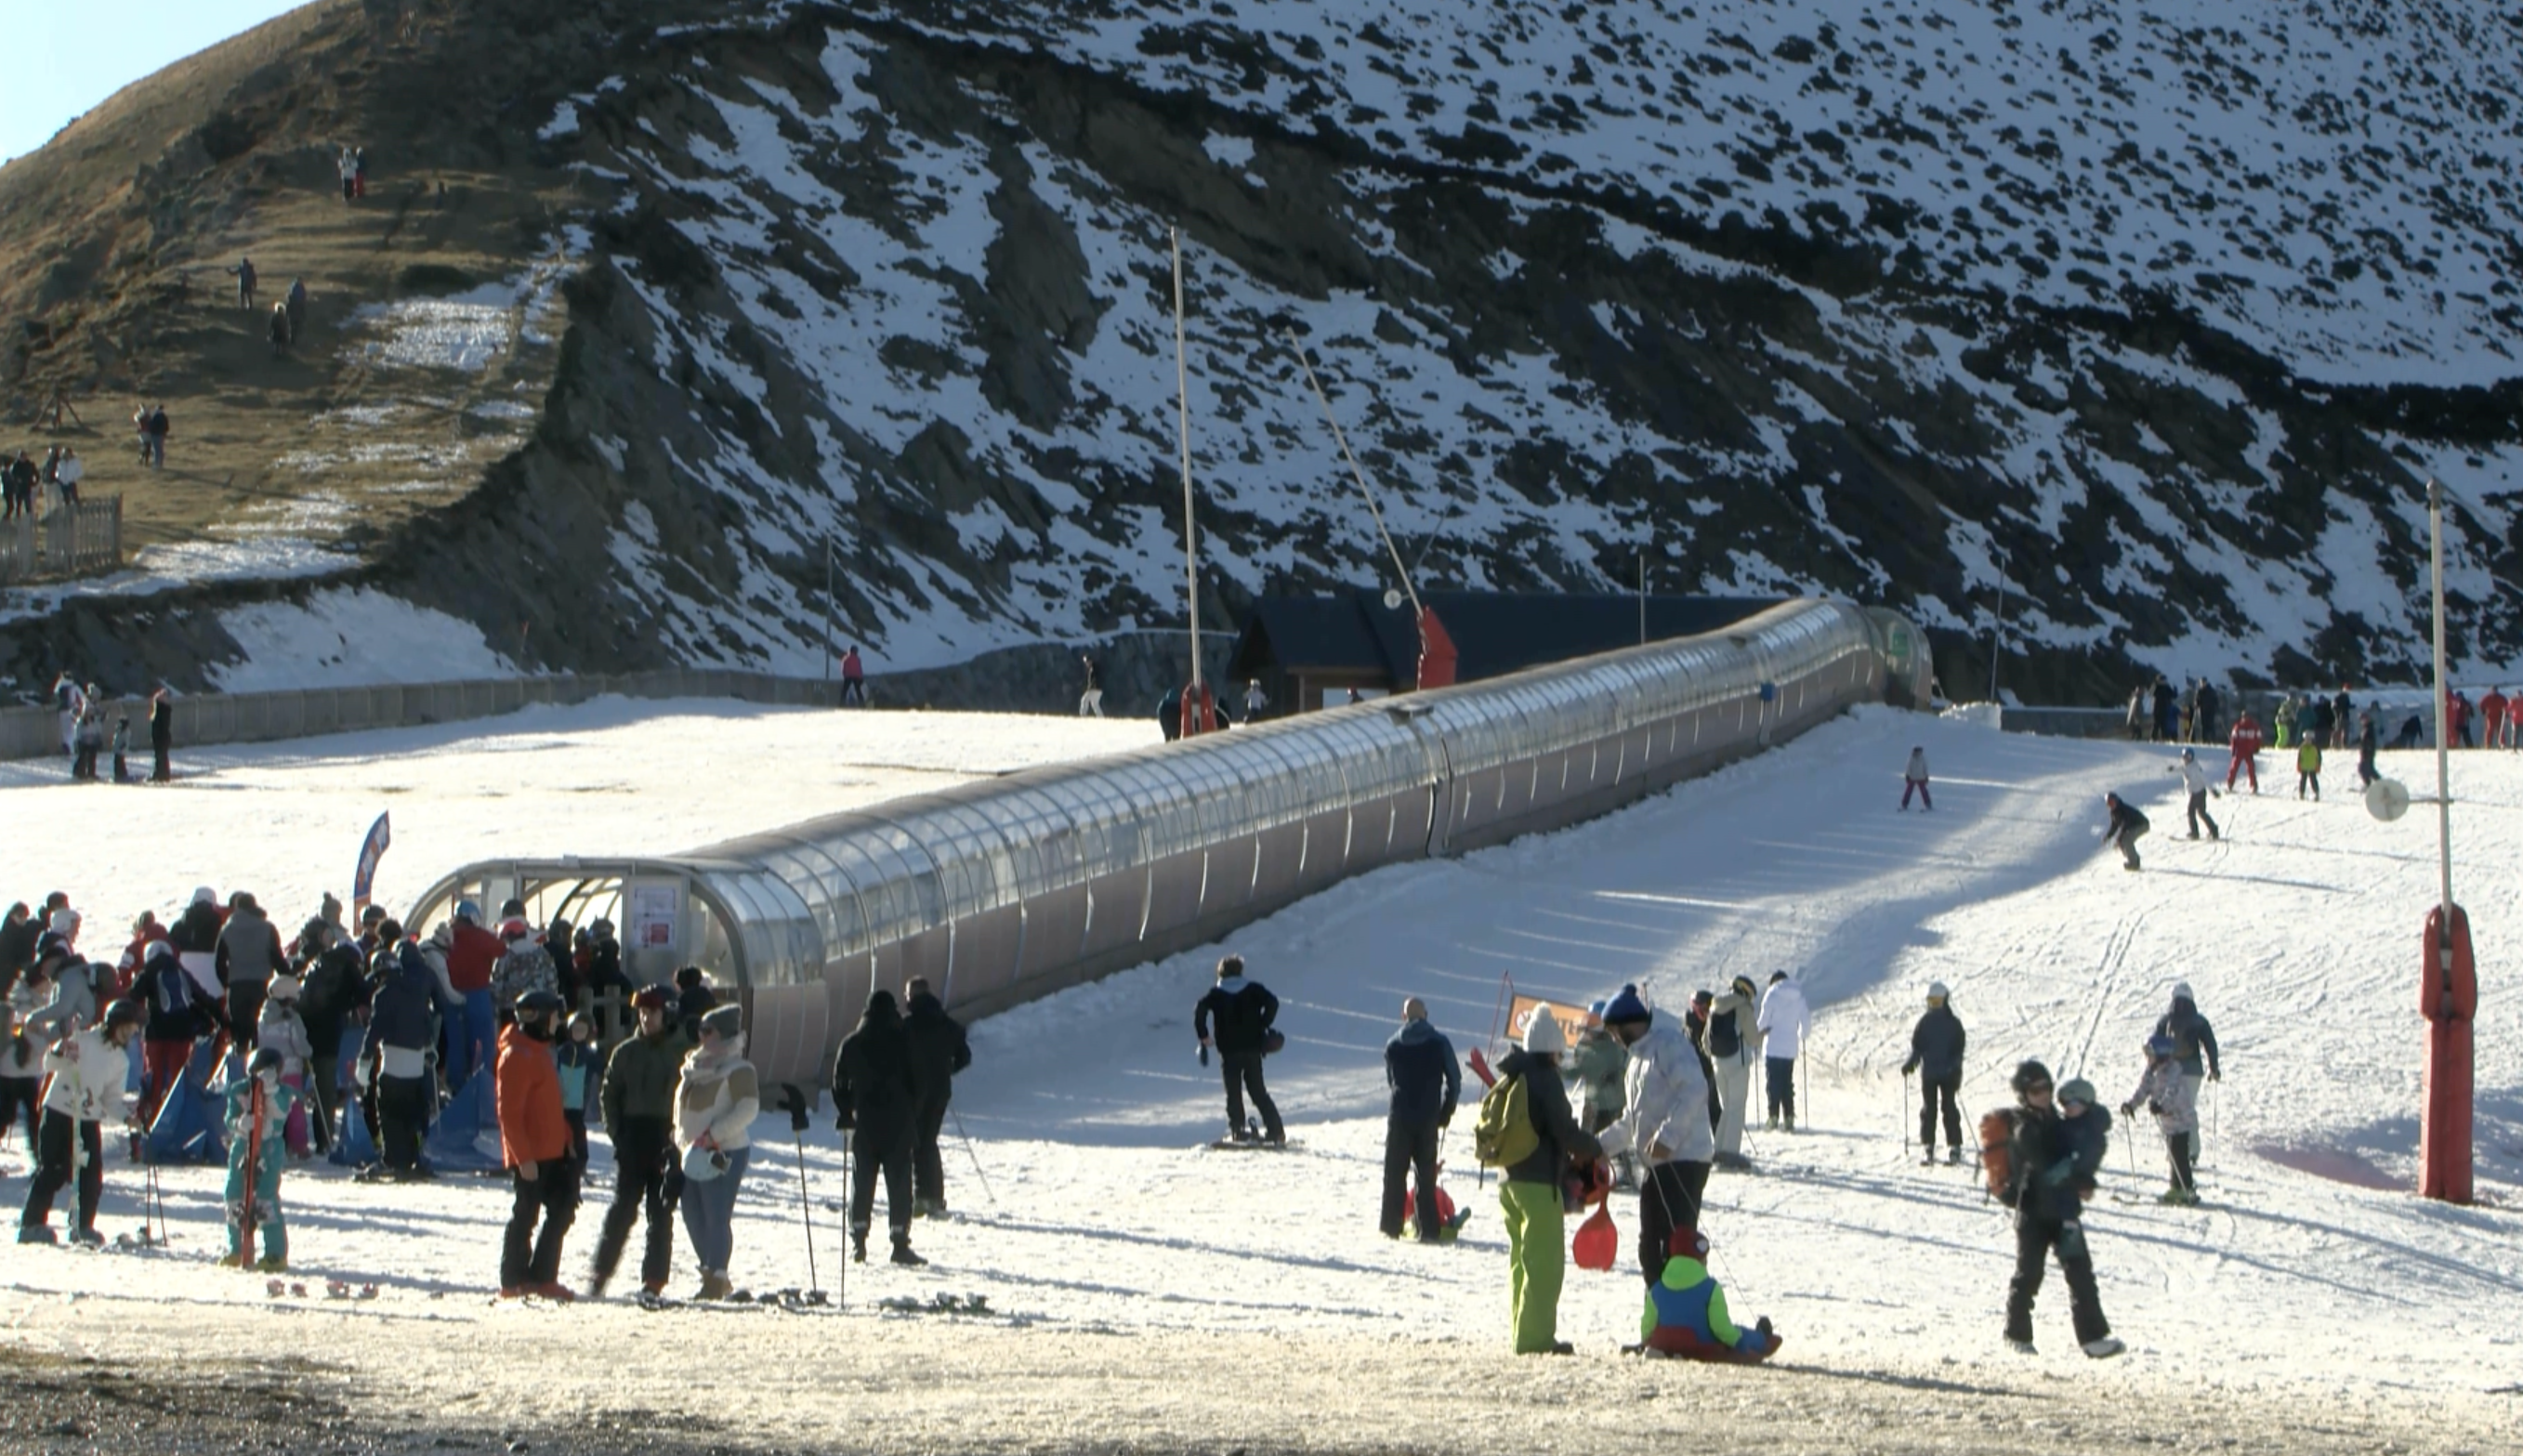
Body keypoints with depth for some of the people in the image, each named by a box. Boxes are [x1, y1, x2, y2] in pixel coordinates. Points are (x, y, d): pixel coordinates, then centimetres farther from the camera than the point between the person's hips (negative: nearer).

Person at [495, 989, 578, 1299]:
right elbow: (509, 1112, -20)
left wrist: (565, 1139, 20)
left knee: (562, 1210, 9)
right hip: (529, 1156, -10)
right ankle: (514, 1282, 4)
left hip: (551, 1151, 10)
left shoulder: (538, 1051, 16)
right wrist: (524, 1157, -23)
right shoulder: (517, 1056, -16)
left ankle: (542, 1277, 14)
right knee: (524, 1216, -3)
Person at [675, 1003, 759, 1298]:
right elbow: (683, 1106, 25)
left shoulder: (737, 1070, -10)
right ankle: (711, 1273, 24)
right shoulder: (696, 1068, 14)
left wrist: (713, 1135, -23)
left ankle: (716, 1279, -1)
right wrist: (682, 1137, 14)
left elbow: (748, 1108, -19)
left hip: (724, 1153, -9)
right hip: (695, 1153, 9)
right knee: (693, 1215, 11)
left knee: (716, 1217, -8)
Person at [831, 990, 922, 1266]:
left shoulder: (851, 1044, 3)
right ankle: (900, 1243, -4)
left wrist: (845, 1116, 17)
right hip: (897, 1124, -2)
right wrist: (910, 1112, 12)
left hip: (864, 1122, 2)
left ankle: (858, 1242, 4)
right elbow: (914, 1082, -3)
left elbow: (840, 1085, 7)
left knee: (862, 1182, 9)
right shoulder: (901, 1043, -5)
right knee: (899, 1183, 0)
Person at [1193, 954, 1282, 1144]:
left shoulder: (1216, 994, 4)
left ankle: (1238, 1130, -8)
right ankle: (1275, 1130, 1)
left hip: (1229, 1050, -2)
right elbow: (1272, 1002, -8)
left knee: (1233, 1093, 4)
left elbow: (1200, 1011, -10)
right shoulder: (1253, 989, 5)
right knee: (1258, 1091, 9)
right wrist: (1263, 1026, 0)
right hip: (1252, 1048, 2)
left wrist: (1203, 1036, -3)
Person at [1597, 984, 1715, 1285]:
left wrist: (1667, 1136, -28)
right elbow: (1632, 1120, 29)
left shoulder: (1667, 1043, -8)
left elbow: (1694, 1091, -22)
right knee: (1650, 1248, 11)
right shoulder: (1639, 1056, 22)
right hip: (1655, 1164, 10)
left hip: (1683, 1160, -10)